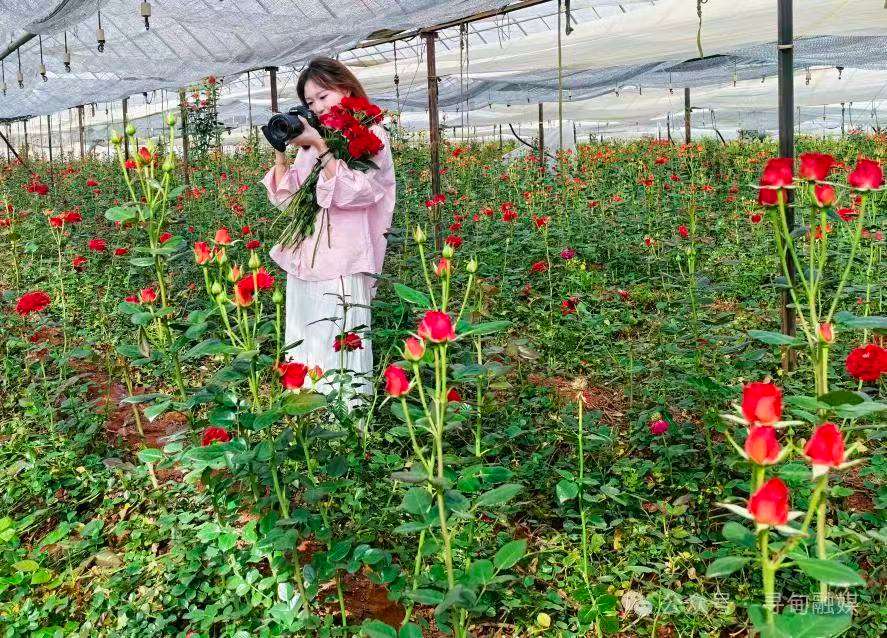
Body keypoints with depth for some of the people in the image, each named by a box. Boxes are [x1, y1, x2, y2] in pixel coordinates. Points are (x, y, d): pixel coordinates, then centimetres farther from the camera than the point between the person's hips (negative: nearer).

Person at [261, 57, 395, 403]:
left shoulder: (371, 135, 0)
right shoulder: (313, 142, 18)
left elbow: (351, 192, -15)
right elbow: (284, 196, 14)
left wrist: (319, 145, -14)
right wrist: (280, 150, 4)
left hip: (342, 268, -7)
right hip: (303, 264, 7)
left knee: (339, 358, -10)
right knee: (302, 357, 8)